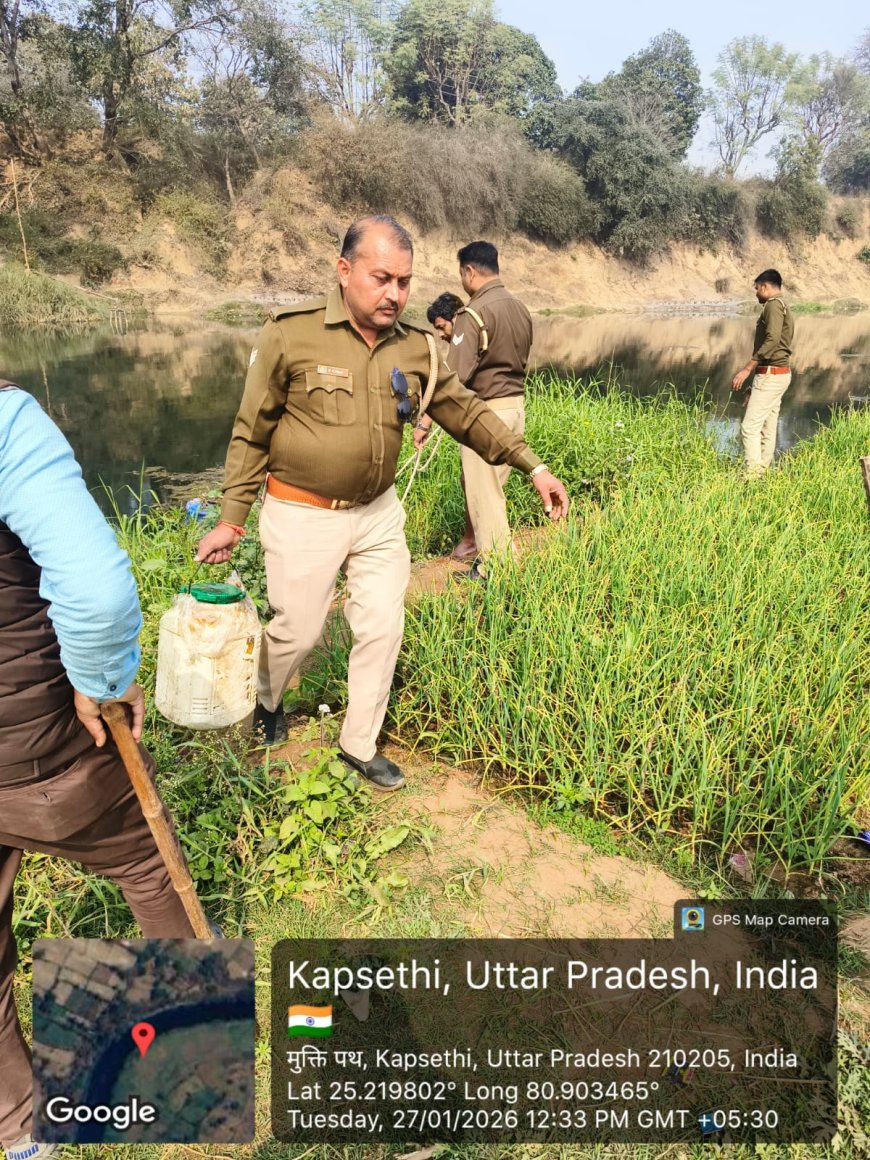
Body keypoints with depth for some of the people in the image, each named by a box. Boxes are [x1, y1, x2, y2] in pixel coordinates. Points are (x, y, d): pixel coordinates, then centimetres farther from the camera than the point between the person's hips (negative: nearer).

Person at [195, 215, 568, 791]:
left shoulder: (416, 346, -2)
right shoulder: (292, 333, -14)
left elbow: (466, 411, 6)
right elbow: (252, 431, -8)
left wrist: (533, 465, -2)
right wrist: (232, 520, -7)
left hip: (379, 513, 5)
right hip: (303, 517, -4)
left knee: (383, 628, 8)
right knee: (298, 631, 8)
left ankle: (360, 745, 29)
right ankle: (266, 701, 44)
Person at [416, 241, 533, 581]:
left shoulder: (475, 313, -17)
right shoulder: (520, 308, 8)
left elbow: (453, 376, -23)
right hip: (517, 404, 8)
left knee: (484, 493, 3)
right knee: (493, 486, 19)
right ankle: (490, 549, 30)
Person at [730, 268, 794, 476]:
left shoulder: (773, 305, -9)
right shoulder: (782, 308, 23)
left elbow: (772, 340, -23)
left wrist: (747, 369, -25)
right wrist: (754, 385, 24)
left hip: (770, 375, -10)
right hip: (777, 374, 10)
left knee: (750, 427, -13)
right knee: (767, 429, 10)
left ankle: (753, 475, -15)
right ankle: (762, 472, 12)